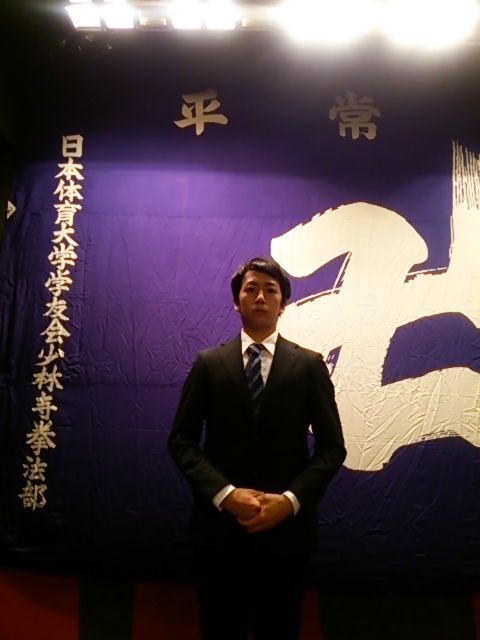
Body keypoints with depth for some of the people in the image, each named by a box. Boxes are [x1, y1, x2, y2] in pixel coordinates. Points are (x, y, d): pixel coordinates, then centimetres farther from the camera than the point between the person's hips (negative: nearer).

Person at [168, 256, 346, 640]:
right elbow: (181, 440, -1)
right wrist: (225, 494, -15)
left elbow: (332, 446, 0)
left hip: (287, 527, 0)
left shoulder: (309, 366, 1)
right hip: (219, 524, 0)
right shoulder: (208, 363, 2)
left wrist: (290, 500, -14)